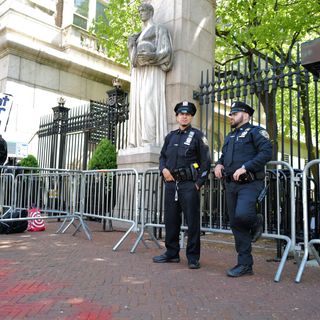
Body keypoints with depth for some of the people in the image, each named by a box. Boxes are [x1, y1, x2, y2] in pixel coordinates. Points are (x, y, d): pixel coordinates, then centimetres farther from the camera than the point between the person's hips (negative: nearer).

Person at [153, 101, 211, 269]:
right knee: (171, 220, 10)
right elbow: (162, 156, 21)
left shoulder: (197, 135, 2)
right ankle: (172, 253, 23)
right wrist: (164, 169, 0)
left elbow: (206, 161, -2)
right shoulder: (170, 136, 16)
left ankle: (193, 257, 9)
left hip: (189, 184, -5)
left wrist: (199, 183, -8)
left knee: (192, 222, -1)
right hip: (171, 183, 5)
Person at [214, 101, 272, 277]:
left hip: (249, 184, -7)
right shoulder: (229, 137, 22)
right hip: (231, 185, 7)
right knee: (236, 224, 5)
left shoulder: (256, 131, -1)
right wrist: (218, 164, 6)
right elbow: (223, 156, 29)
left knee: (242, 215, -28)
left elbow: (266, 152, -15)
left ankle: (256, 222, 10)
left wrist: (245, 167, -22)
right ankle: (245, 265, 14)